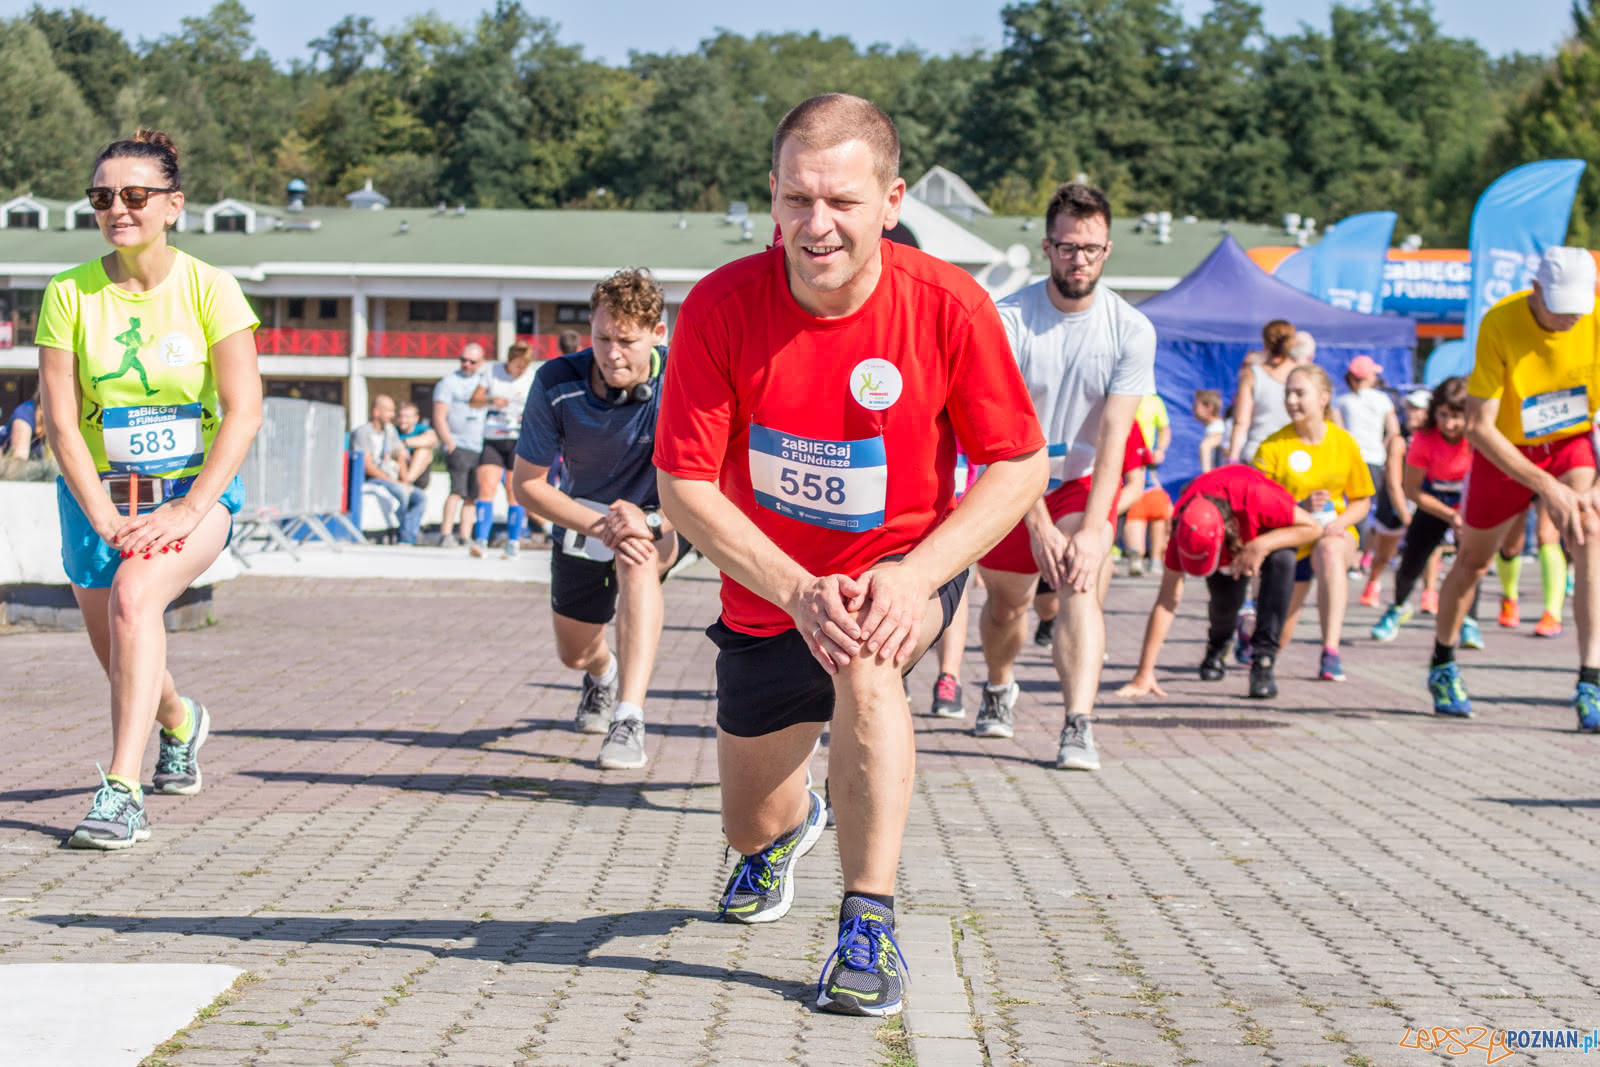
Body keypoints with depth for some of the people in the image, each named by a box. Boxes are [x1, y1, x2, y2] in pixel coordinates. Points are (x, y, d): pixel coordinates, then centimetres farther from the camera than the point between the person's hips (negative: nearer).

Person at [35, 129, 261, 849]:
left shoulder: (208, 288, -9)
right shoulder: (69, 293, -6)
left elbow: (244, 412, -12)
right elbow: (60, 420, -7)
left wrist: (189, 510, -21)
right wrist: (104, 517, -17)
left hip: (196, 490, -3)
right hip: (98, 495, 3)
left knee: (134, 594, -31)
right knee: (119, 659, 12)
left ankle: (121, 791, -32)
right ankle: (180, 721, 49)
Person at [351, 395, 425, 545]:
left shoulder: (391, 430, 15)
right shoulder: (362, 432, -8)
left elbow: (401, 460, 15)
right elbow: (368, 467, -15)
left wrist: (405, 483, -3)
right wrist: (393, 482, -18)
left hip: (391, 480, 7)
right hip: (370, 481, -7)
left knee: (421, 497, -16)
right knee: (401, 492, -33)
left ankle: (407, 539, -24)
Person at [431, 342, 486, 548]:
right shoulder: (449, 382, 2)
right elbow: (439, 417, -5)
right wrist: (450, 444, -13)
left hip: (481, 448, 6)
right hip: (459, 446, -6)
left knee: (474, 494, 5)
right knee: (458, 490, -17)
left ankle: (464, 535, 9)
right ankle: (446, 534, -19)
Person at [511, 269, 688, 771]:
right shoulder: (557, 384, -25)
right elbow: (526, 484, -18)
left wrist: (645, 521, -43)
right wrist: (599, 525, -31)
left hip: (660, 516, -3)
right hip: (584, 516, 3)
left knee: (637, 561, -38)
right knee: (575, 653, 15)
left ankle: (629, 719, -40)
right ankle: (603, 674, 57)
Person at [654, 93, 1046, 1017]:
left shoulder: (948, 304, -21)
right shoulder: (721, 306, -21)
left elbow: (1019, 466, -13)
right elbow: (683, 484, -16)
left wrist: (916, 576, -27)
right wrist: (799, 591, -29)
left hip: (904, 567, -2)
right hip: (768, 591, 2)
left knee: (864, 658, -38)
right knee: (752, 828, 15)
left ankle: (871, 926, -29)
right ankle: (790, 825, 56)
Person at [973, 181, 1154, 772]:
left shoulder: (1132, 331, -17)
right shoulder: (1008, 319, -21)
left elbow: (1113, 438, -21)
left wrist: (1091, 530, -31)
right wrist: (1040, 526, -33)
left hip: (1086, 480, 0)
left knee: (1080, 585, -24)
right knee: (1006, 602, 14)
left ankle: (1079, 727, -31)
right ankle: (999, 689, 47)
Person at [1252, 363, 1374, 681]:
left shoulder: (1344, 443, -4)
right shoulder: (1272, 448, -11)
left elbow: (1362, 502, 4)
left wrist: (1339, 523, -17)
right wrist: (1300, 507, -27)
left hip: (1334, 536, 0)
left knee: (1330, 551, -40)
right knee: (1275, 642, -2)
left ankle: (1331, 652, -37)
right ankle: (1252, 621, 39)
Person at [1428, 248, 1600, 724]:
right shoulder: (1499, 324, -29)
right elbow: (1478, 427, -27)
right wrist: (1546, 487, -34)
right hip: (1504, 450, -1)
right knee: (1473, 560, 12)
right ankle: (1442, 664, 40)